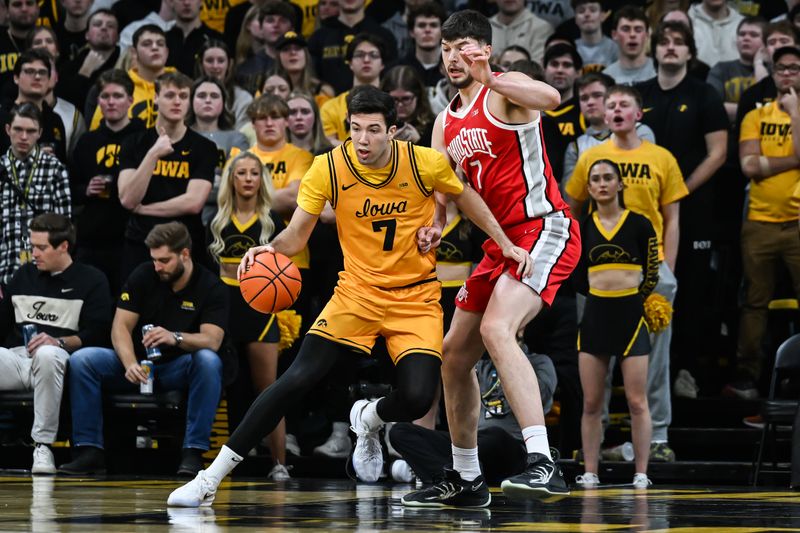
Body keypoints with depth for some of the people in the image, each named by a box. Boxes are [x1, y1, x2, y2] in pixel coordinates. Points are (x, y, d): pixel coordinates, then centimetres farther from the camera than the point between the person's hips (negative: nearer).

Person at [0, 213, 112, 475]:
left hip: (57, 358, -4)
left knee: (47, 354, -42)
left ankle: (43, 445, -34)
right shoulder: (25, 275, 26)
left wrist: (59, 342, -17)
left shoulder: (91, 281, 10)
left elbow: (96, 333, -2)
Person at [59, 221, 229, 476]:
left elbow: (212, 340, -21)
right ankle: (90, 451, -21)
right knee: (81, 360, -22)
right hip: (138, 362, 2)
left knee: (209, 361, -36)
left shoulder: (211, 287, -8)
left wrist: (175, 338, -42)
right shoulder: (143, 276, -2)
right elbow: (121, 326, -8)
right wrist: (131, 364, -28)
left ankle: (193, 452, -32)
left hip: (179, 369, -2)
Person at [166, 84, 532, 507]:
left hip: (415, 297, 0)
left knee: (416, 398, -19)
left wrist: (505, 244, 8)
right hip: (357, 292, 0)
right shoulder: (328, 169, -12)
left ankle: (367, 420, 22)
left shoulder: (426, 163, -12)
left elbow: (466, 198, 9)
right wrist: (272, 248, -27)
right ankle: (210, 479, -9)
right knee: (296, 380, -14)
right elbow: (296, 234, -5)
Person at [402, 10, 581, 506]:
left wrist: (485, 77, -36)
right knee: (454, 356, 13)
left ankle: (544, 464, -38)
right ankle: (465, 479, 28)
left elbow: (551, 98, -32)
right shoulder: (447, 122, 17)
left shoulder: (505, 89, -9)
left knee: (497, 329, -30)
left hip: (544, 229, -10)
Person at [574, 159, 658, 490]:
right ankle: (590, 473, 8)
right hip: (594, 316, 3)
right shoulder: (583, 228, 6)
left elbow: (652, 275, 4)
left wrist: (629, 300, 9)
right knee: (591, 403, 4)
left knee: (637, 401, -3)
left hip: (630, 315, -3)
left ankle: (641, 474, 0)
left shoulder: (639, 225, -1)